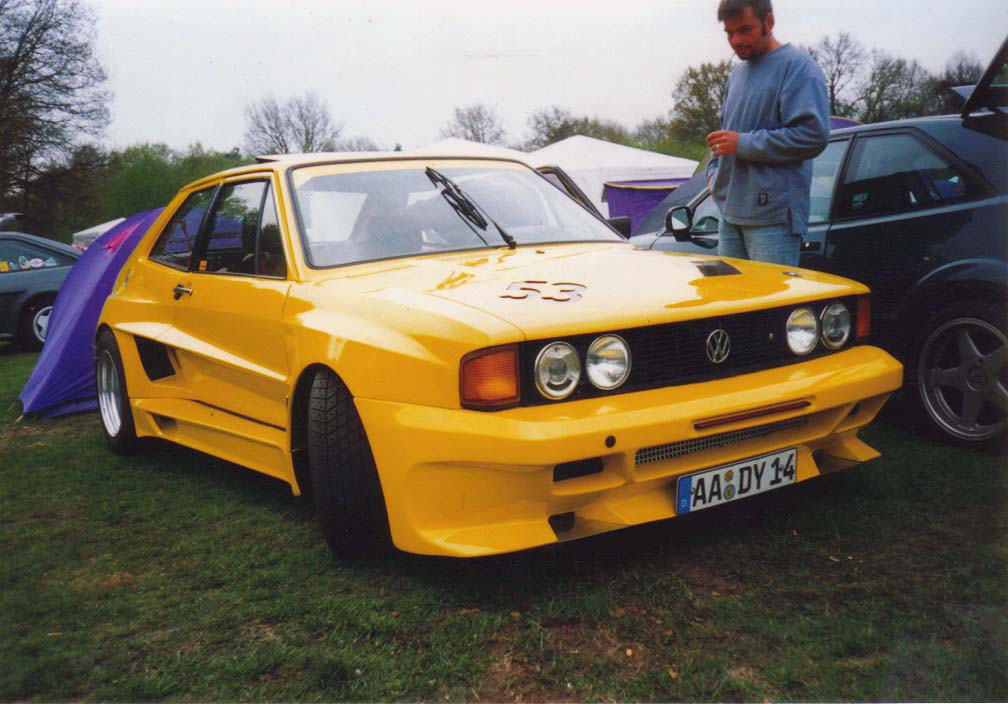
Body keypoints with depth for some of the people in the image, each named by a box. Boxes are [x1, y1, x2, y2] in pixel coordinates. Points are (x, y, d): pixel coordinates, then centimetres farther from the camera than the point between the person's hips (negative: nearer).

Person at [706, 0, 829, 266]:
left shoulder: (797, 66, -6)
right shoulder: (737, 73, 21)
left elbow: (813, 135, -17)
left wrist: (744, 144, -15)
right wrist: (715, 172, 13)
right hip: (731, 214, 8)